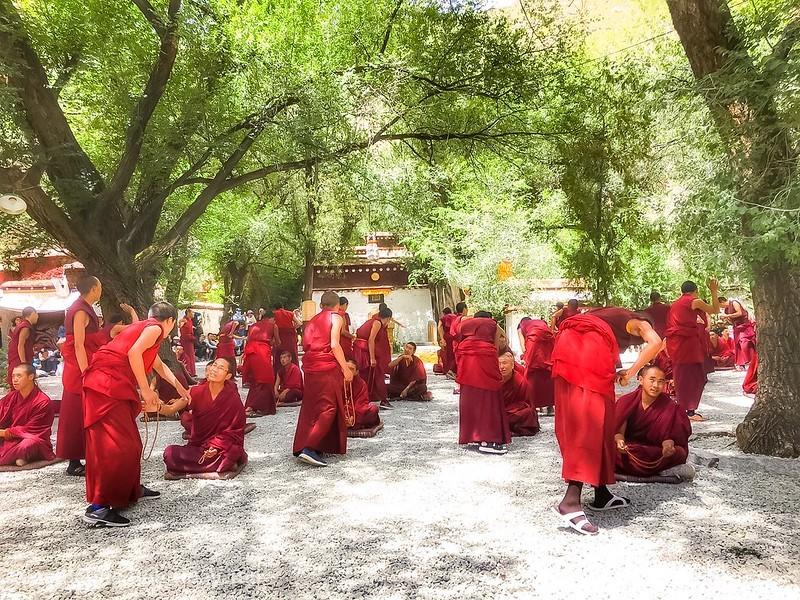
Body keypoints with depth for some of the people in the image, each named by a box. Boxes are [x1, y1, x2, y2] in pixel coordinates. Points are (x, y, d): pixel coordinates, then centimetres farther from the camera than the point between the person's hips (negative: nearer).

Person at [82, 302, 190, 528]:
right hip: (107, 384, -10)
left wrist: (179, 388, 54)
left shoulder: (143, 328, 30)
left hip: (113, 386, 10)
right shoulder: (154, 328, 0)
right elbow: (133, 353, -18)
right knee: (116, 444, -15)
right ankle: (98, 507, -18)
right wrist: (146, 390, -12)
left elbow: (159, 365, 44)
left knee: (130, 441, 18)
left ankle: (131, 490, 29)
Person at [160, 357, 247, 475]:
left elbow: (236, 430, -6)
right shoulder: (197, 392, -2)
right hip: (197, 445, 4)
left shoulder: (232, 398, -8)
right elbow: (171, 410, -10)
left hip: (222, 446, -4)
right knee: (170, 453, -18)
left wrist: (215, 447, -19)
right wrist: (159, 407, -33)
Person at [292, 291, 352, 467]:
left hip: (309, 366, 7)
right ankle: (310, 448, -19)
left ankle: (300, 447, 19)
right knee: (329, 407, -6)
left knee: (310, 407, 15)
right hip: (328, 366, -7)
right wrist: (346, 368, -10)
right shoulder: (336, 317, 2)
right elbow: (334, 345, -11)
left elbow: (306, 344, 9)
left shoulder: (313, 320, 20)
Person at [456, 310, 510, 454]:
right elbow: (496, 348, 17)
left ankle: (472, 436, 17)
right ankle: (487, 440, -4)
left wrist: (460, 367, 26)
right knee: (488, 397, 1)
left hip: (465, 356, 2)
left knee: (469, 397, 12)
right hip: (485, 356, -2)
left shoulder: (464, 323, 32)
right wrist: (495, 366, 23)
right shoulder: (493, 324, 27)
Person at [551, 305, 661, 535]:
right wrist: (630, 373, 7)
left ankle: (601, 493, 18)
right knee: (590, 418, -11)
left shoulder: (614, 317, 40)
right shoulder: (640, 322, 23)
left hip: (567, 341, 7)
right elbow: (655, 343, -1)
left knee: (573, 417, 9)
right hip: (590, 344, -7)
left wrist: (613, 374, 24)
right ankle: (571, 500, -22)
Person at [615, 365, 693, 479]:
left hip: (656, 451, -2)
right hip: (628, 449, 3)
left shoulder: (670, 407, -6)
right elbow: (619, 431, -5)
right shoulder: (626, 402, -4)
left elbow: (669, 437, -8)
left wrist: (668, 445, -33)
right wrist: (619, 441, -30)